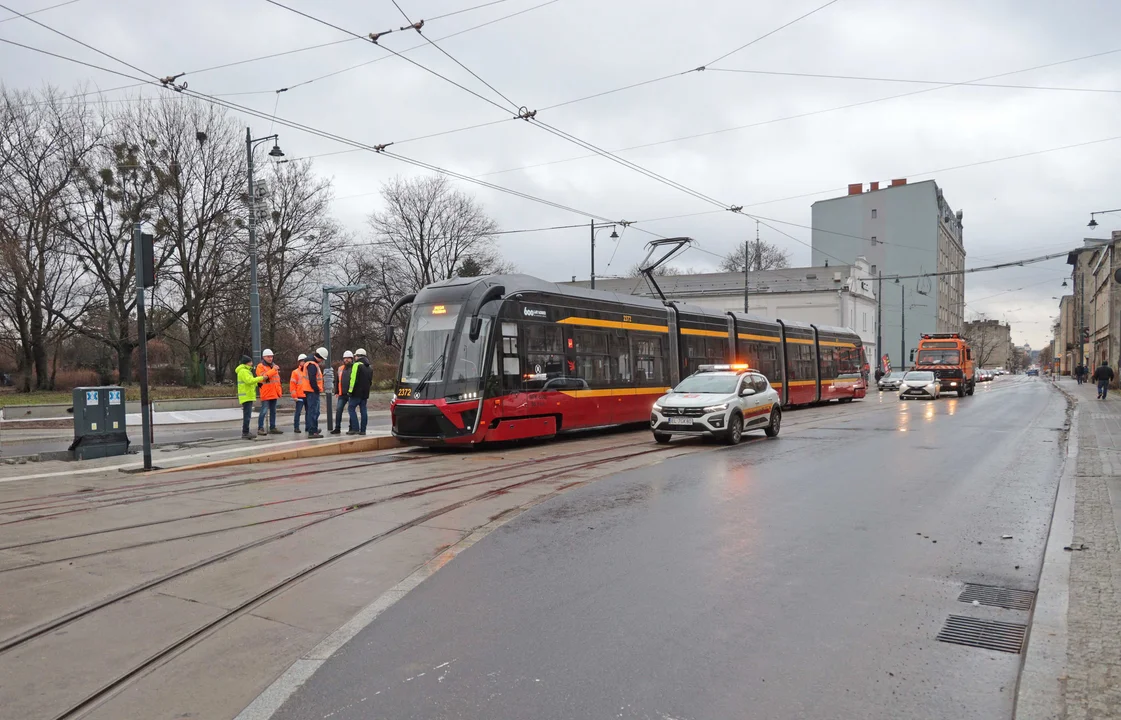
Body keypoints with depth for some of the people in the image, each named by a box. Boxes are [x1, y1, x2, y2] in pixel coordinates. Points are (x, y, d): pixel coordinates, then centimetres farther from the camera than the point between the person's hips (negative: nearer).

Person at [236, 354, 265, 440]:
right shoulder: (243, 371, -12)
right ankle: (245, 434, -11)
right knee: (247, 415, -11)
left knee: (247, 416, 12)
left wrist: (257, 383, 11)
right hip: (246, 397, -11)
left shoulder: (246, 370, 22)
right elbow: (249, 381, -25)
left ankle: (245, 433, 17)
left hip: (248, 396, 11)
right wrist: (261, 378, -22)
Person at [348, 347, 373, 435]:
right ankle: (363, 430, 6)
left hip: (357, 392, -7)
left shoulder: (357, 365, -9)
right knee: (363, 410, 7)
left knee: (352, 408, -2)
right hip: (365, 393, 7)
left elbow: (353, 379, -16)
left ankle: (355, 428, -10)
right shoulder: (369, 368, 18)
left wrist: (350, 390, -12)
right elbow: (371, 381, 22)